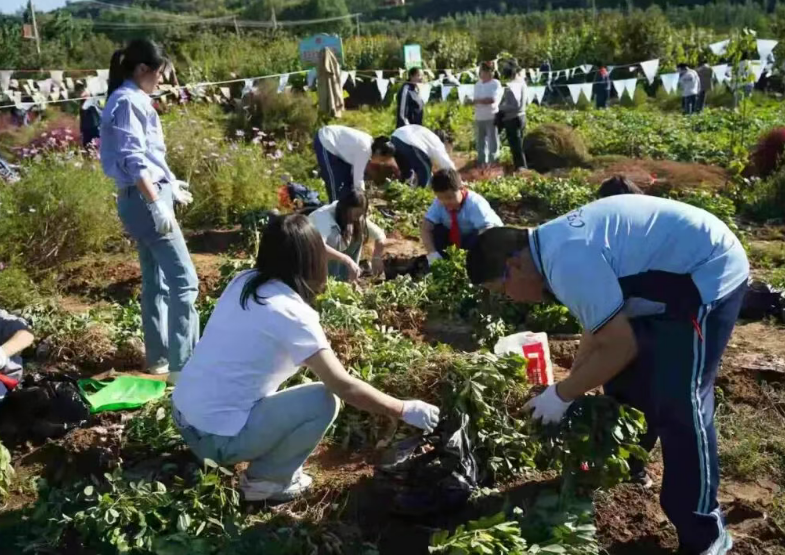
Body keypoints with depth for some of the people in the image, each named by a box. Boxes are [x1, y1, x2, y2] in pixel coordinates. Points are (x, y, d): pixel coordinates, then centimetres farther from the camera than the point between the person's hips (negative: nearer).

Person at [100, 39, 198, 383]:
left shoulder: (131, 99, 17)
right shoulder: (128, 101, -12)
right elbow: (132, 160, -21)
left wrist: (171, 186, 31)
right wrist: (157, 203, -25)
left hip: (146, 197, 10)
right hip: (145, 199, -10)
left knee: (156, 282, 14)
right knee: (184, 280, -10)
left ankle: (159, 357, 22)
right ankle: (183, 363, -7)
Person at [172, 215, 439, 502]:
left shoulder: (243, 282, 3)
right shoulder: (291, 313, -18)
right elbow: (345, 387, -17)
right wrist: (405, 410, -6)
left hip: (184, 415, 8)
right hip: (216, 436, -8)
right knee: (324, 401, -8)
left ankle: (265, 468, 21)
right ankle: (264, 480, 6)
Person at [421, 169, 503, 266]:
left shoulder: (474, 203, -32)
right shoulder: (438, 203, -20)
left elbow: (488, 231, -41)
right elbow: (425, 228, -24)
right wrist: (432, 253, -39)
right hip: (461, 237, 4)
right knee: (436, 230, -21)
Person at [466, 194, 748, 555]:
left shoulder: (568, 261, -28)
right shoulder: (556, 243, 4)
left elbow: (620, 346, -24)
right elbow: (600, 328, 14)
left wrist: (562, 395, -13)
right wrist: (571, 387, 13)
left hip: (707, 274, -10)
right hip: (675, 271, 10)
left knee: (679, 403, -10)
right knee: (626, 375, 18)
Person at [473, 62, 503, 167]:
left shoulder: (495, 84, -7)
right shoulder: (478, 84, 10)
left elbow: (492, 100, -16)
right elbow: (475, 101, 9)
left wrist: (478, 101, -9)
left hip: (491, 117, -6)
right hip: (479, 117, 6)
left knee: (492, 141, -2)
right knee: (480, 141, 13)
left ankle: (493, 161, 6)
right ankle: (481, 161, 24)